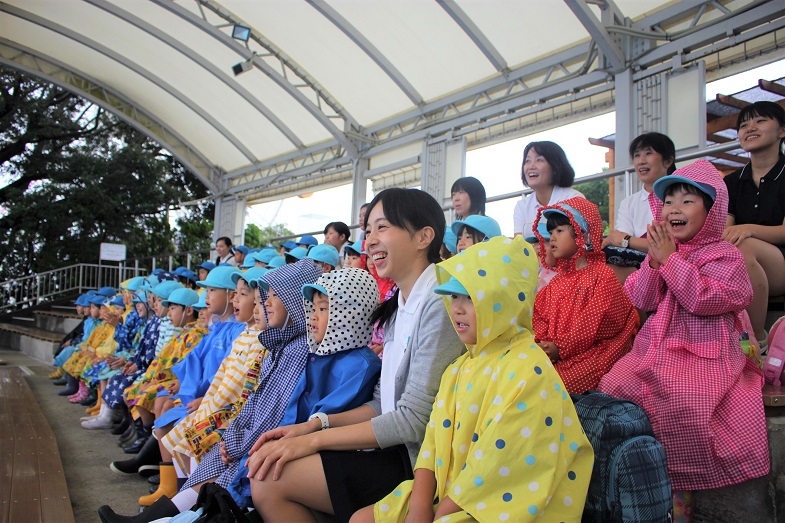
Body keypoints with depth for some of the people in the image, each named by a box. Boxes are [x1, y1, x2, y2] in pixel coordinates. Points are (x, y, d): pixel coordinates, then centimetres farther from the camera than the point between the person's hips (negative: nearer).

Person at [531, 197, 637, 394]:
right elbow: (540, 316, 12)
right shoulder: (558, 280, 19)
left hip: (594, 353, -6)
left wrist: (560, 348, -16)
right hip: (554, 353, 6)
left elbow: (593, 323, -13)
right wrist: (543, 344, -8)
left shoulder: (604, 276, -5)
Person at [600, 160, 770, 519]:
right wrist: (653, 261, -9)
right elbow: (640, 300, 6)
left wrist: (669, 259, -18)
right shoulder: (661, 252, 15)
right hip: (654, 348, 6)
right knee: (613, 385, -16)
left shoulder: (724, 255, -1)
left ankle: (681, 485, -12)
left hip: (702, 353, -5)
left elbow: (705, 298, -17)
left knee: (683, 397, -32)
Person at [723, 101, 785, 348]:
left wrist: (749, 230, -29)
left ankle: (758, 340, -24)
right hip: (738, 277, 3)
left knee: (743, 247, -36)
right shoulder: (732, 182, 15)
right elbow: (724, 230, 3)